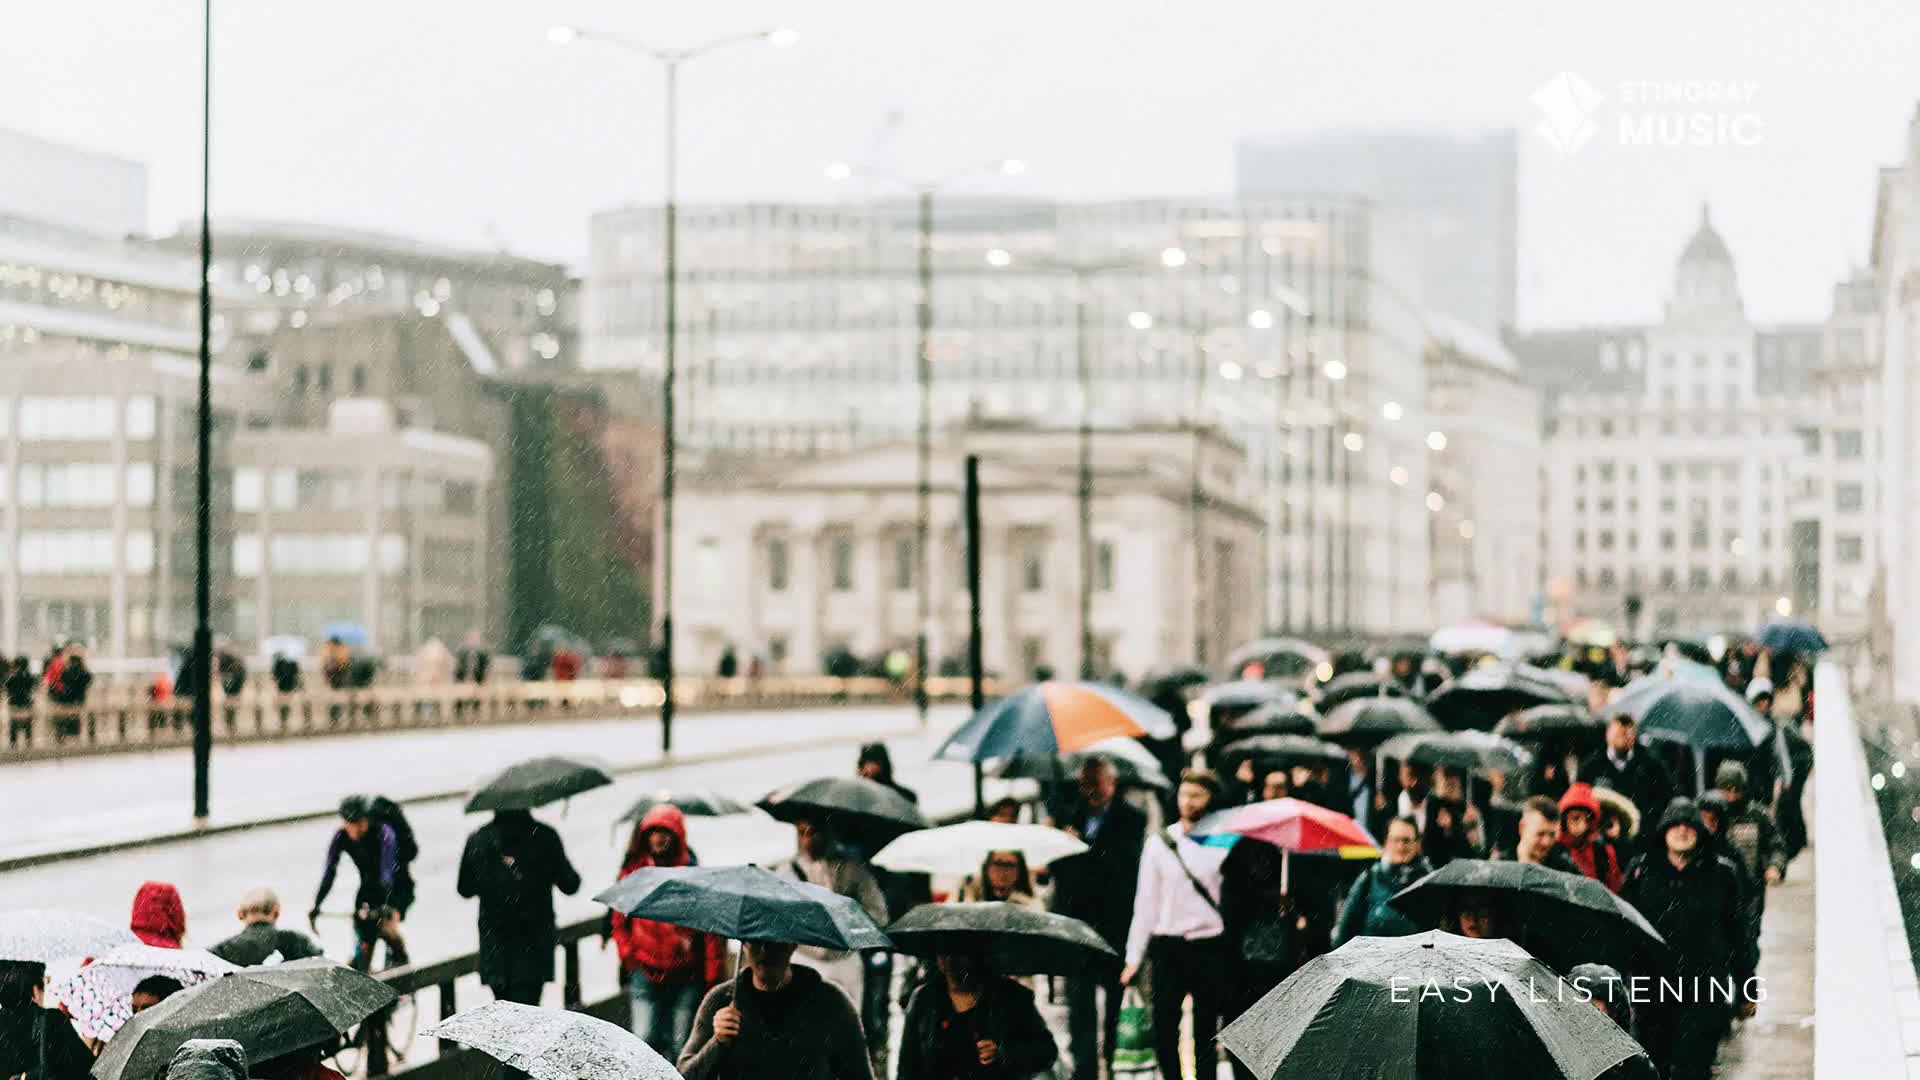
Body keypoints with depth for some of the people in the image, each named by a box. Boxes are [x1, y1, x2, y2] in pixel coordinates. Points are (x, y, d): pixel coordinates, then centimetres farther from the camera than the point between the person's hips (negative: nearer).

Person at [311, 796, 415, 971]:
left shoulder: (384, 834, -30)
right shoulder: (341, 837, -17)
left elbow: (387, 873, -39)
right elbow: (328, 873, -20)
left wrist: (385, 907, -51)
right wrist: (316, 907, -30)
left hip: (399, 889, -4)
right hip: (369, 889, 4)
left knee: (386, 926, -26)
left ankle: (400, 960, -1)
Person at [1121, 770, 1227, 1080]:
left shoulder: (1224, 843, 3)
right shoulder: (1159, 844, 7)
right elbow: (1145, 901, 9)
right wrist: (1134, 956, 5)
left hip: (1211, 948, -1)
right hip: (1169, 947, 1)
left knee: (1205, 1032, 5)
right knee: (1164, 1028, -5)